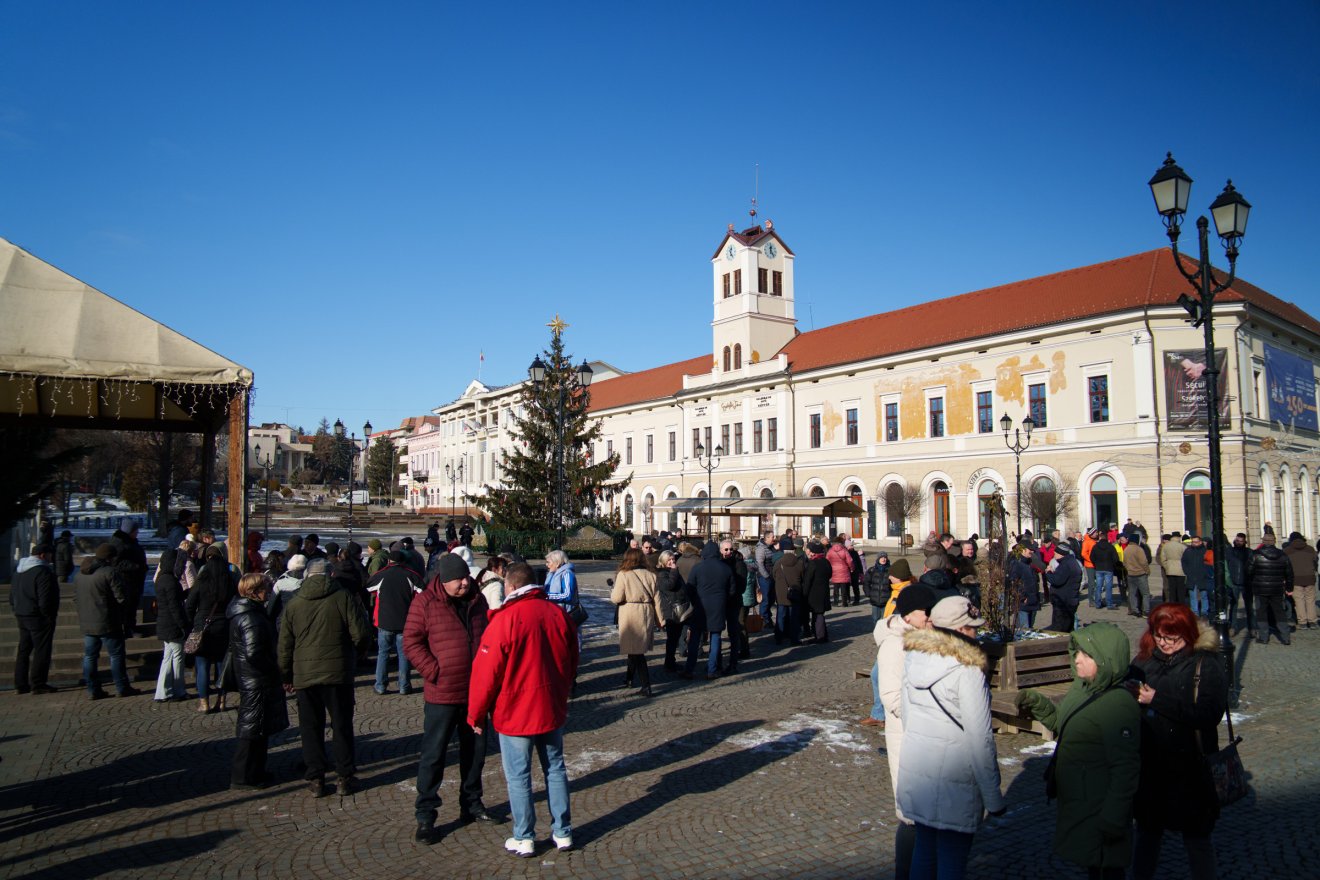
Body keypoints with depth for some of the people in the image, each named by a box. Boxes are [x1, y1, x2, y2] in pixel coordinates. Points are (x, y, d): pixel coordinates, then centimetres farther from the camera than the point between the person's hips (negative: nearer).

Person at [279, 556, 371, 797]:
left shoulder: (293, 605, 3)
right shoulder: (344, 598, -6)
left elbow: (285, 646, 7)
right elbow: (361, 635, -10)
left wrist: (287, 676, 17)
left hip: (304, 675, 2)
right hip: (338, 673, -2)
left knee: (311, 727, 11)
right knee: (342, 725, 9)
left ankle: (316, 779, 13)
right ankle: (345, 777, 13)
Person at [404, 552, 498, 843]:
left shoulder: (477, 600, 5)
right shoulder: (424, 603, -11)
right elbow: (411, 642, -10)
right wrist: (433, 671, -17)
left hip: (475, 692, 5)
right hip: (442, 694, -5)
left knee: (474, 751, 16)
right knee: (433, 755, 2)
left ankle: (471, 805, 32)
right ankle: (425, 816, 15)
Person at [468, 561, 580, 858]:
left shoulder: (505, 620, -18)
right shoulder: (558, 614, -2)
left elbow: (486, 673, -14)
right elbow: (572, 664, 8)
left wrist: (476, 715, -2)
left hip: (515, 713, -5)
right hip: (552, 710, 5)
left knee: (518, 776, 9)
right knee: (555, 769, 16)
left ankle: (524, 839, 18)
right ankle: (563, 833, 24)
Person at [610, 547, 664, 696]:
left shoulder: (623, 575, -10)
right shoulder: (650, 575, 3)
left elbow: (617, 598, -12)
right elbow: (657, 599, 4)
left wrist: (612, 593, 10)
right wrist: (660, 619, 11)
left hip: (630, 616, -5)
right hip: (647, 615, 5)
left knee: (635, 651, 0)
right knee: (637, 648, 20)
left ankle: (646, 686, -4)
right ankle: (629, 678, 37)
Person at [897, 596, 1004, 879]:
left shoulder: (913, 659, 3)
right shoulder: (967, 671, -17)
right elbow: (980, 738, -16)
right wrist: (993, 797, -8)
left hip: (913, 772, 6)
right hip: (952, 781, -6)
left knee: (924, 848, 20)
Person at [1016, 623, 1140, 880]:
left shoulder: (1118, 705, -23)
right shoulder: (1081, 688, 4)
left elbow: (1125, 767, -24)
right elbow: (1061, 725, 19)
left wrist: (1113, 817, -24)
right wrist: (1038, 704, 1)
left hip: (1099, 809, -9)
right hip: (1077, 803, 9)